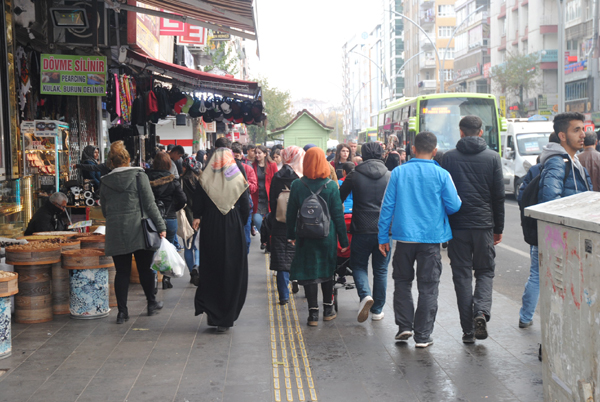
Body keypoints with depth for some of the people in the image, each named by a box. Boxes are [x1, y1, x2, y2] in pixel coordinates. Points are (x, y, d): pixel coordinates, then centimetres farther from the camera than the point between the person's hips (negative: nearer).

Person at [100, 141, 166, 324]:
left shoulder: (106, 182, 6)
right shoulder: (139, 176, -3)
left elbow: (104, 211, 13)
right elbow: (150, 204, -8)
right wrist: (161, 226, -6)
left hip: (115, 233, 2)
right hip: (138, 231, -2)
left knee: (122, 272, 5)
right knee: (145, 268, 11)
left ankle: (122, 311, 5)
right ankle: (152, 304, 23)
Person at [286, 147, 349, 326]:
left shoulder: (297, 185, -6)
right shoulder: (331, 186, -7)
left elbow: (291, 213, 1)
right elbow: (338, 214, -3)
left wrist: (291, 234, 14)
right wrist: (343, 239, 3)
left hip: (306, 237, 0)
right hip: (327, 235, 1)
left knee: (309, 272, 5)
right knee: (327, 270, 16)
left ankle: (313, 312, 2)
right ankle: (328, 309, 24)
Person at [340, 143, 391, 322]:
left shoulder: (354, 176, -3)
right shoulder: (390, 176, 1)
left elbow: (339, 199, 4)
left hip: (361, 230, -1)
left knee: (358, 265, 14)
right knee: (380, 270, 12)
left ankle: (365, 295, -13)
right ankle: (377, 310, 16)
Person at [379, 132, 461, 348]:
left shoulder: (398, 172, 1)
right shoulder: (441, 175, -4)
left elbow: (387, 206, 1)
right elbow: (454, 206, -3)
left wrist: (383, 237, 7)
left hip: (404, 236, 1)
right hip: (431, 238, -1)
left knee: (402, 282, 18)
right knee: (428, 287, 6)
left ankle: (404, 326, 12)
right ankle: (423, 335, 7)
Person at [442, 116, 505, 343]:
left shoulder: (449, 158, 0)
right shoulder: (492, 158, 1)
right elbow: (499, 195, 3)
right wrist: (498, 228, 10)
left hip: (457, 225, 0)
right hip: (484, 224, 0)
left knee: (462, 274, 6)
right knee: (485, 271, 14)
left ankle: (468, 329, 6)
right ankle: (481, 311, -12)